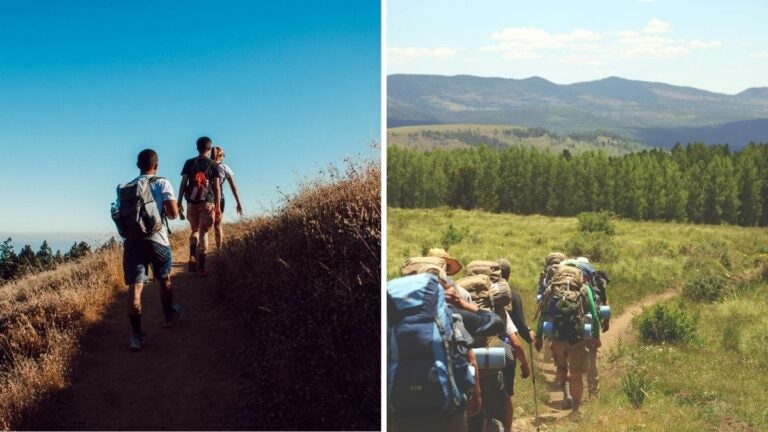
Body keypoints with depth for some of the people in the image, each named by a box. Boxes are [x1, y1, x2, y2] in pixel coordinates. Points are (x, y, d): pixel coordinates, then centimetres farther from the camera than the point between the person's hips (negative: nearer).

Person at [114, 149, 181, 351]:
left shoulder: (124, 189, 10)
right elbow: (174, 213, -10)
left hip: (132, 242, 2)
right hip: (157, 241, -2)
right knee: (165, 280, 21)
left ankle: (136, 335, -8)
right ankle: (169, 315, 40)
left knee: (135, 287, -2)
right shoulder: (162, 184, -2)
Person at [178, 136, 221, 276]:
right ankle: (201, 266, -1)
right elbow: (217, 187, -1)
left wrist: (179, 202, 7)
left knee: (194, 230, 18)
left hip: (192, 201, 2)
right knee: (204, 232, 3)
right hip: (207, 202, -2)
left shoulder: (189, 163, 5)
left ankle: (192, 257, -2)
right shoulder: (213, 165, 0)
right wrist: (218, 206, 4)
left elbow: (183, 183, 1)